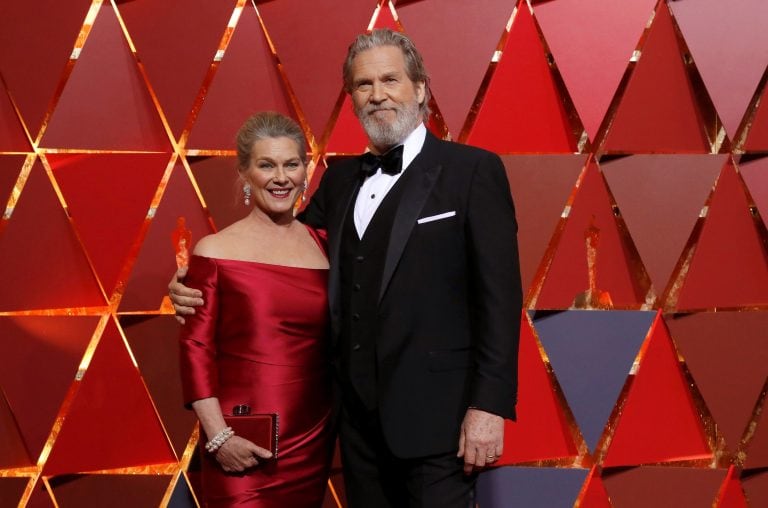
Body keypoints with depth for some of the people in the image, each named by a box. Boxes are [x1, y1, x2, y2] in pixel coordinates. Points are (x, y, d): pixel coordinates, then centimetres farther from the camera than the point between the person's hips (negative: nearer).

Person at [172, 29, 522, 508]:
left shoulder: (472, 169, -5)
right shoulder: (340, 179, 12)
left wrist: (489, 405, -16)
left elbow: (500, 294, -10)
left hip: (435, 414, -5)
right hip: (359, 415, 6)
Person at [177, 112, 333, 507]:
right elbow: (195, 349, -6)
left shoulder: (323, 246, 6)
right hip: (243, 443, -3)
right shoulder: (216, 251, -4)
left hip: (313, 436, 4)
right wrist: (218, 436, -12)